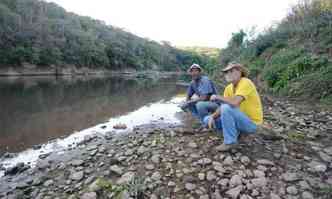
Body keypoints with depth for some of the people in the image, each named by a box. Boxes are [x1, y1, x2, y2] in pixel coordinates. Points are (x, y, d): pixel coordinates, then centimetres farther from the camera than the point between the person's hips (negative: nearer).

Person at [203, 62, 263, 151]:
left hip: (251, 123, -7)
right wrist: (212, 117, -19)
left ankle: (230, 142, -17)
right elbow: (222, 108, 0)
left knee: (226, 108, -33)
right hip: (240, 120, 8)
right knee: (207, 119, 0)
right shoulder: (228, 88, 1)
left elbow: (235, 103, -36)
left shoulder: (245, 83, -21)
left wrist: (217, 97, -21)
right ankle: (235, 133, 8)